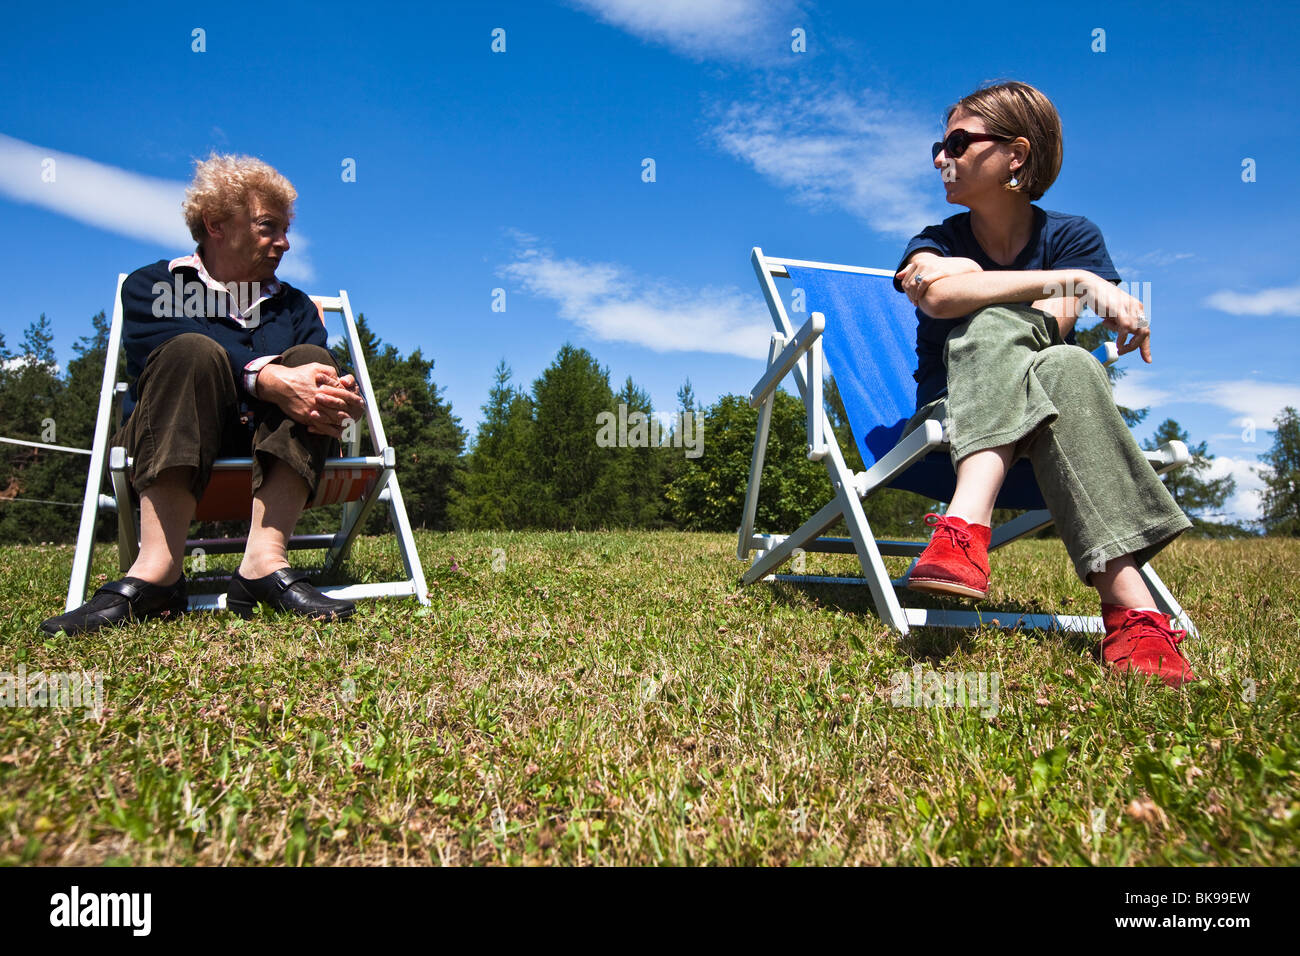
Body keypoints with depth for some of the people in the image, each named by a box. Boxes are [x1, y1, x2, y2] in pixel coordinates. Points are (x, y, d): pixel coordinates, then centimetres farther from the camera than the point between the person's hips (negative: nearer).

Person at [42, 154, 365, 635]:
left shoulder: (294, 304, 23)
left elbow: (316, 373, 2)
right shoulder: (151, 285, 13)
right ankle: (160, 568, -42)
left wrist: (334, 400, -24)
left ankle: (265, 559, -39)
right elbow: (169, 350, -11)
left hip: (276, 452, 2)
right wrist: (266, 379, -30)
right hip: (168, 448, -2)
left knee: (312, 358, -22)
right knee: (194, 352, -28)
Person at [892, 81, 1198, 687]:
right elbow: (939, 298, -21)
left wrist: (968, 277, -10)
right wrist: (1075, 280, -23)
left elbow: (1050, 328, -14)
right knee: (997, 325, -31)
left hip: (1045, 430, 1)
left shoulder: (1072, 237, 6)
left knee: (1065, 365, -33)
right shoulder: (936, 243, 5)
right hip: (951, 419, 0)